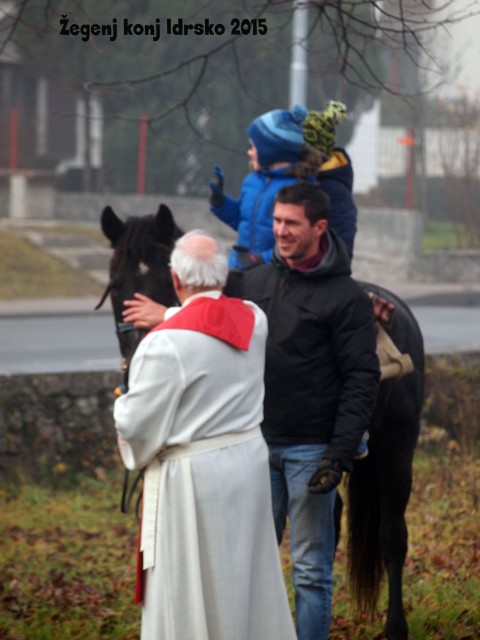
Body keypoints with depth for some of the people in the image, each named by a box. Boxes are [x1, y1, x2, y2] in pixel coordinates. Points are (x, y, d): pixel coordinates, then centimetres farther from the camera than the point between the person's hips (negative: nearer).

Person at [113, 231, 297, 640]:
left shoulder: (165, 344, -22)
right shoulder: (254, 320, -3)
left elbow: (137, 425, -17)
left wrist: (121, 404, 4)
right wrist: (169, 316, 28)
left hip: (191, 476, -7)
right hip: (250, 464, 7)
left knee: (189, 593, 5)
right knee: (249, 578, 20)